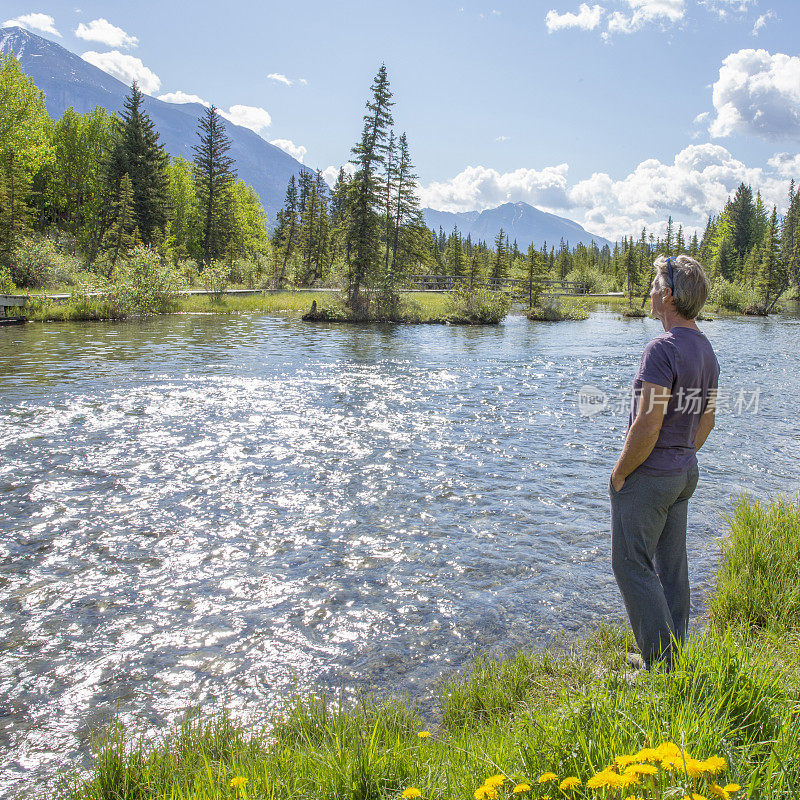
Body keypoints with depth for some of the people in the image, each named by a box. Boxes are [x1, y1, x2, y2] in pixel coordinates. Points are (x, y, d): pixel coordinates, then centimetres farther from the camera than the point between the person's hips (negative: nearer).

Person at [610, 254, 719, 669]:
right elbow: (706, 421, 15)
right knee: (671, 565, 16)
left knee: (631, 565, 2)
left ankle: (662, 661, 7)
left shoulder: (663, 348, -22)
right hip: (685, 473, 9)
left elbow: (648, 425, -25)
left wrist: (619, 473, -14)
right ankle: (674, 654, 27)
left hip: (647, 476, -9)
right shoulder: (707, 351, 8)